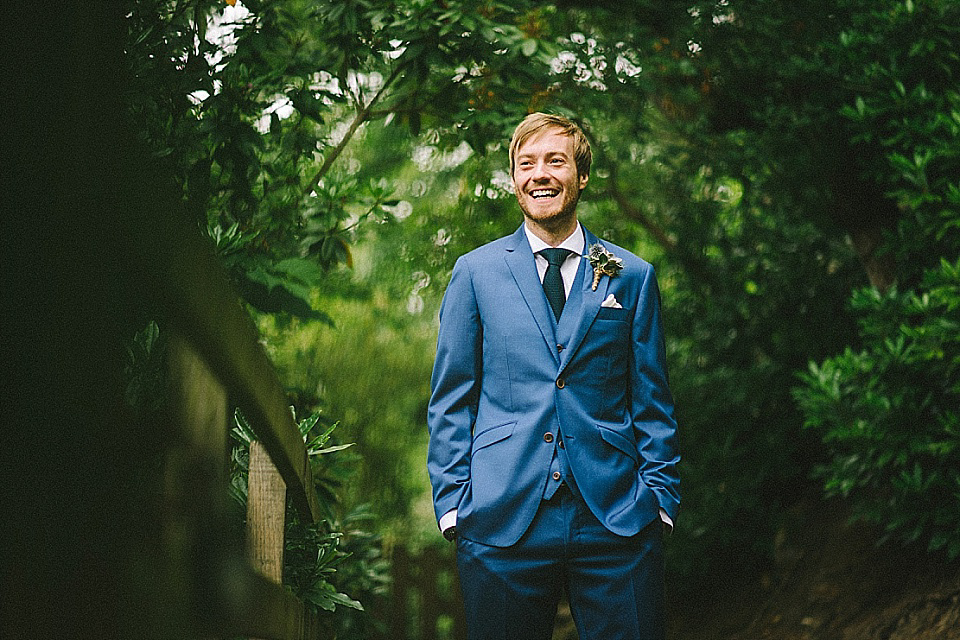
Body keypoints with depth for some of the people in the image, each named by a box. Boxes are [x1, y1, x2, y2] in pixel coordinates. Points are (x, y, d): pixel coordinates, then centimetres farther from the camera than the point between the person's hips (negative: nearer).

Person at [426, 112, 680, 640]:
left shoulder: (631, 276, 10)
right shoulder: (475, 273, 8)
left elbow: (651, 400, 10)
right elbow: (451, 400, 9)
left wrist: (661, 498, 1)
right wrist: (452, 501, 0)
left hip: (617, 519, 0)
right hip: (502, 522, 0)